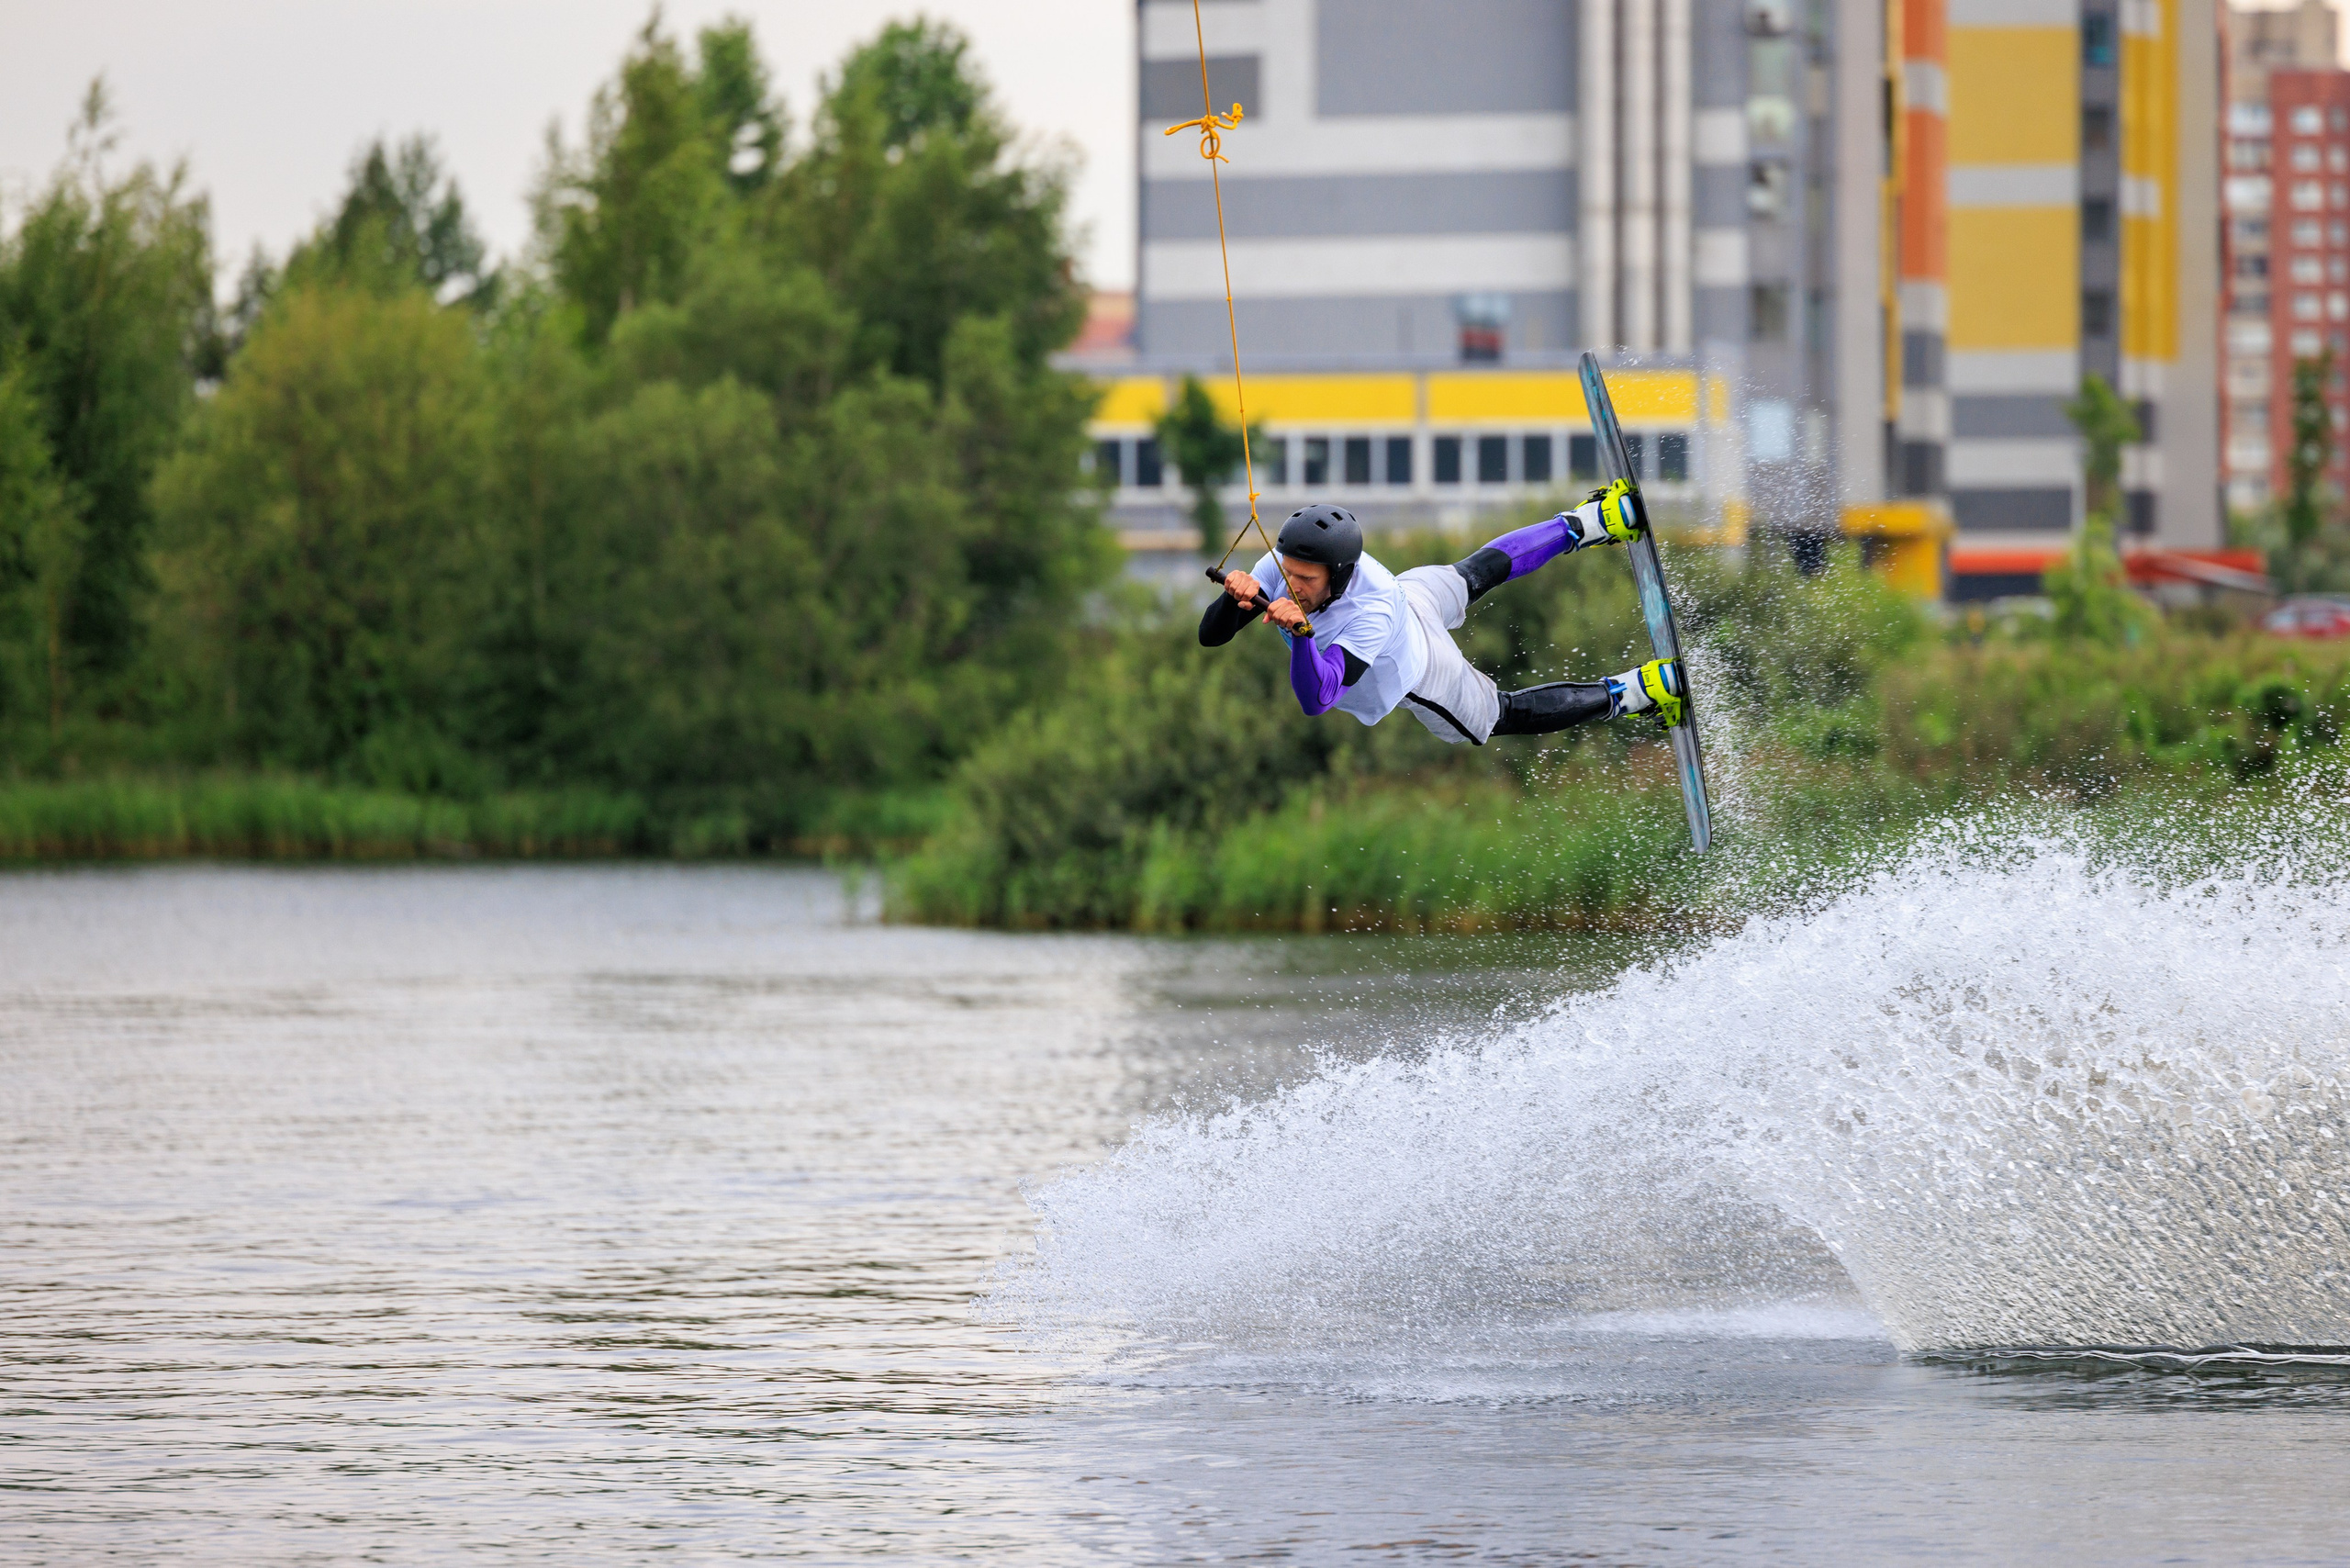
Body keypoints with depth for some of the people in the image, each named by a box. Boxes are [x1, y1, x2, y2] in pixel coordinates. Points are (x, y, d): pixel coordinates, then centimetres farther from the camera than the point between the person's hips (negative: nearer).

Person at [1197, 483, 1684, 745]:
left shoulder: (1371, 612, -50)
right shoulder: (1285, 565, -35)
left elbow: (1317, 698, -58)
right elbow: (1211, 635, -31)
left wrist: (1300, 633, -72)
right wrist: (1234, 599, -53)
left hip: (1421, 681, -5)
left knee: (1509, 714, 18)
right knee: (1476, 573, 29)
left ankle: (1634, 692, 30)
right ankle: (1583, 526, 46)